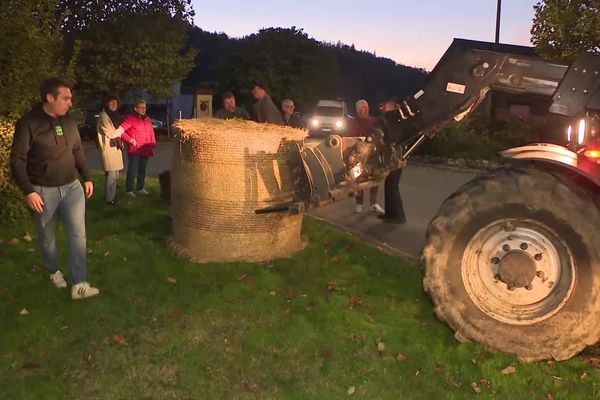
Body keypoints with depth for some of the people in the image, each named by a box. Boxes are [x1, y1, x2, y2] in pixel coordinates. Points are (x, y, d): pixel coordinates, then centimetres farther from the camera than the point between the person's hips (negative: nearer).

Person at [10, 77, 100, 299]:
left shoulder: (69, 122, 4)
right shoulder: (28, 124, -13)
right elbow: (17, 160, -11)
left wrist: (87, 178, 13)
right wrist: (28, 191, -16)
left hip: (72, 186, 4)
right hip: (44, 191, -4)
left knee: (78, 233, -5)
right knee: (47, 237, 12)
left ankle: (79, 284, -2)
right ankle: (54, 272, 37)